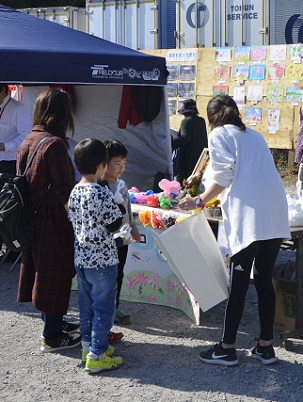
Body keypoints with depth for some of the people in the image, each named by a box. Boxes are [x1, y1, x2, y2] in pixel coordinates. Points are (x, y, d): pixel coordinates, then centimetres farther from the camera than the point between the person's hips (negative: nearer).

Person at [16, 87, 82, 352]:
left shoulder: (28, 141, 4)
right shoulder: (55, 144, -21)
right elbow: (65, 190, -21)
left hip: (33, 220, 8)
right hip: (54, 222, -8)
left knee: (41, 273, 19)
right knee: (55, 277, 3)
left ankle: (54, 321, 36)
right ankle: (52, 337, 14)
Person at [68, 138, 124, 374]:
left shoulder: (75, 191, 3)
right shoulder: (102, 193, -20)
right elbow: (114, 225, -14)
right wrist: (121, 209, 3)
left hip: (80, 258, 8)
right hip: (102, 259, -7)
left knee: (86, 304, 17)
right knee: (103, 306, 1)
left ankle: (89, 345, 29)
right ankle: (97, 356, 4)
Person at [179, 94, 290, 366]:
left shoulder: (219, 134, 7)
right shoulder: (254, 135, 25)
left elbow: (224, 175, -6)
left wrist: (200, 201, 7)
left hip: (249, 217, -6)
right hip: (275, 215, 6)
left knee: (239, 283, 0)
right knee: (264, 281, 12)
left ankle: (227, 349, 8)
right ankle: (266, 347, 17)